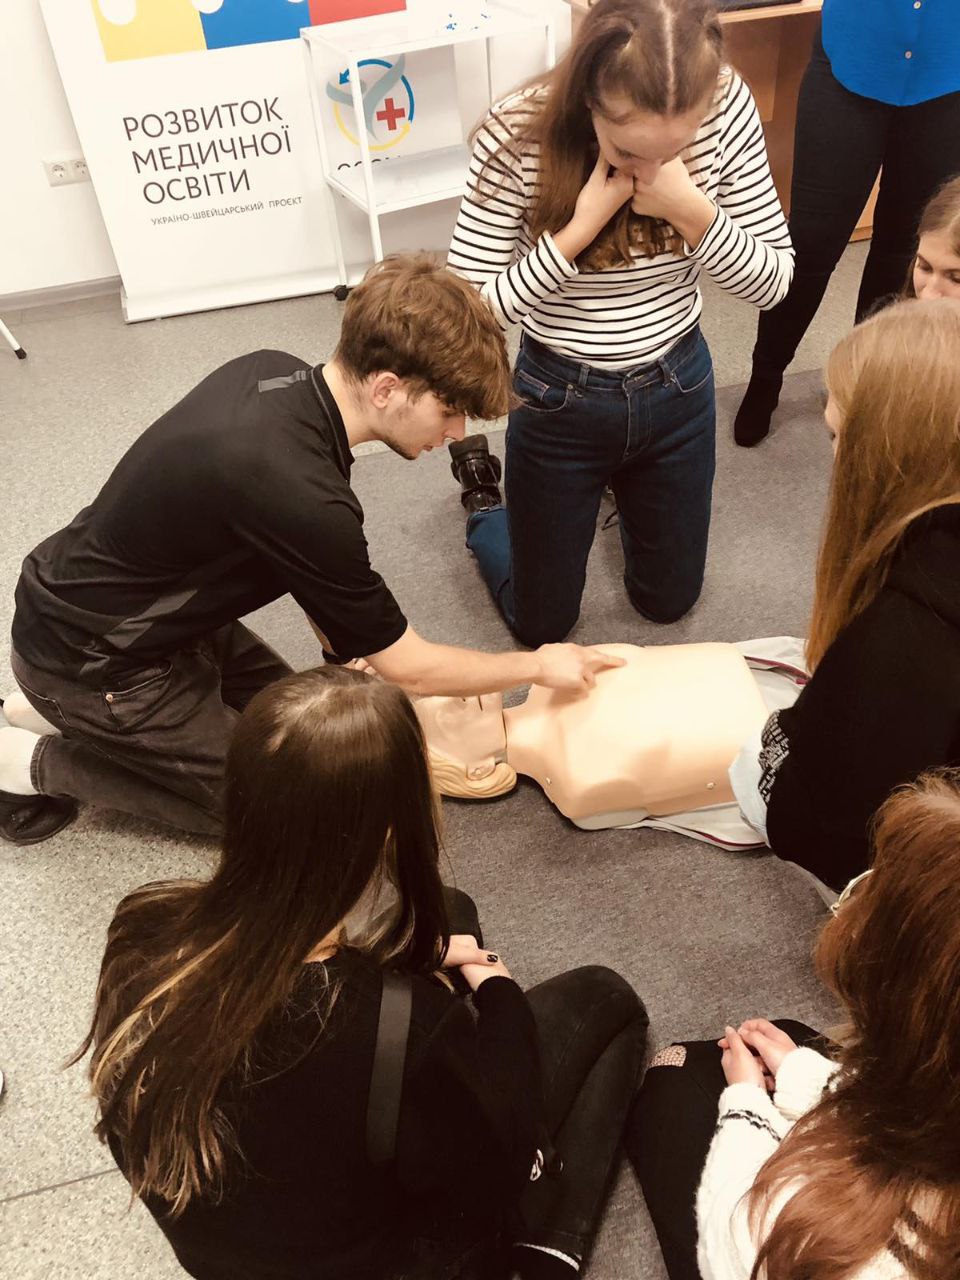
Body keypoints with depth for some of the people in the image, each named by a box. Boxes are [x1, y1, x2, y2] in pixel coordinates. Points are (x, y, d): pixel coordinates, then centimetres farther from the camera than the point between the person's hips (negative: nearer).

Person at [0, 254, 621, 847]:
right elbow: (409, 668, -21)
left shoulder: (274, 370, -9)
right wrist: (538, 664, -7)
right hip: (87, 660, -8)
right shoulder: (303, 499, -35)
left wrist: (344, 647, 2)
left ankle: (58, 708, 20)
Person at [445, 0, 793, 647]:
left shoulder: (729, 106, -17)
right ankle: (483, 489, 42)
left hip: (679, 387, 3)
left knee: (668, 600, 23)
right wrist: (581, 226, -30)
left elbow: (774, 281, -11)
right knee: (542, 623, 16)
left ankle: (620, 485, 50)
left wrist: (690, 209, -28)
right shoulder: (519, 133, -25)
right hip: (561, 398, -2)